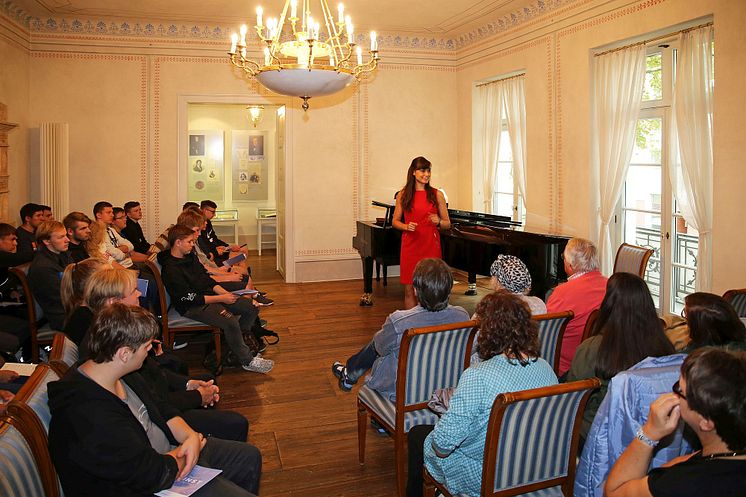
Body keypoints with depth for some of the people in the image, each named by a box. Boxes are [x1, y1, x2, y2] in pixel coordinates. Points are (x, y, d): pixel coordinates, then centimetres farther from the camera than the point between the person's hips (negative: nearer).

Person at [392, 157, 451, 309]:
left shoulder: (437, 195, 5)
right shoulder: (403, 195, 6)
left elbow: (447, 224, 9)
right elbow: (395, 221, 11)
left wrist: (438, 222, -12)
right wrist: (406, 226, -9)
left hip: (431, 246, 0)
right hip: (410, 246, 0)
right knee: (409, 290, 3)